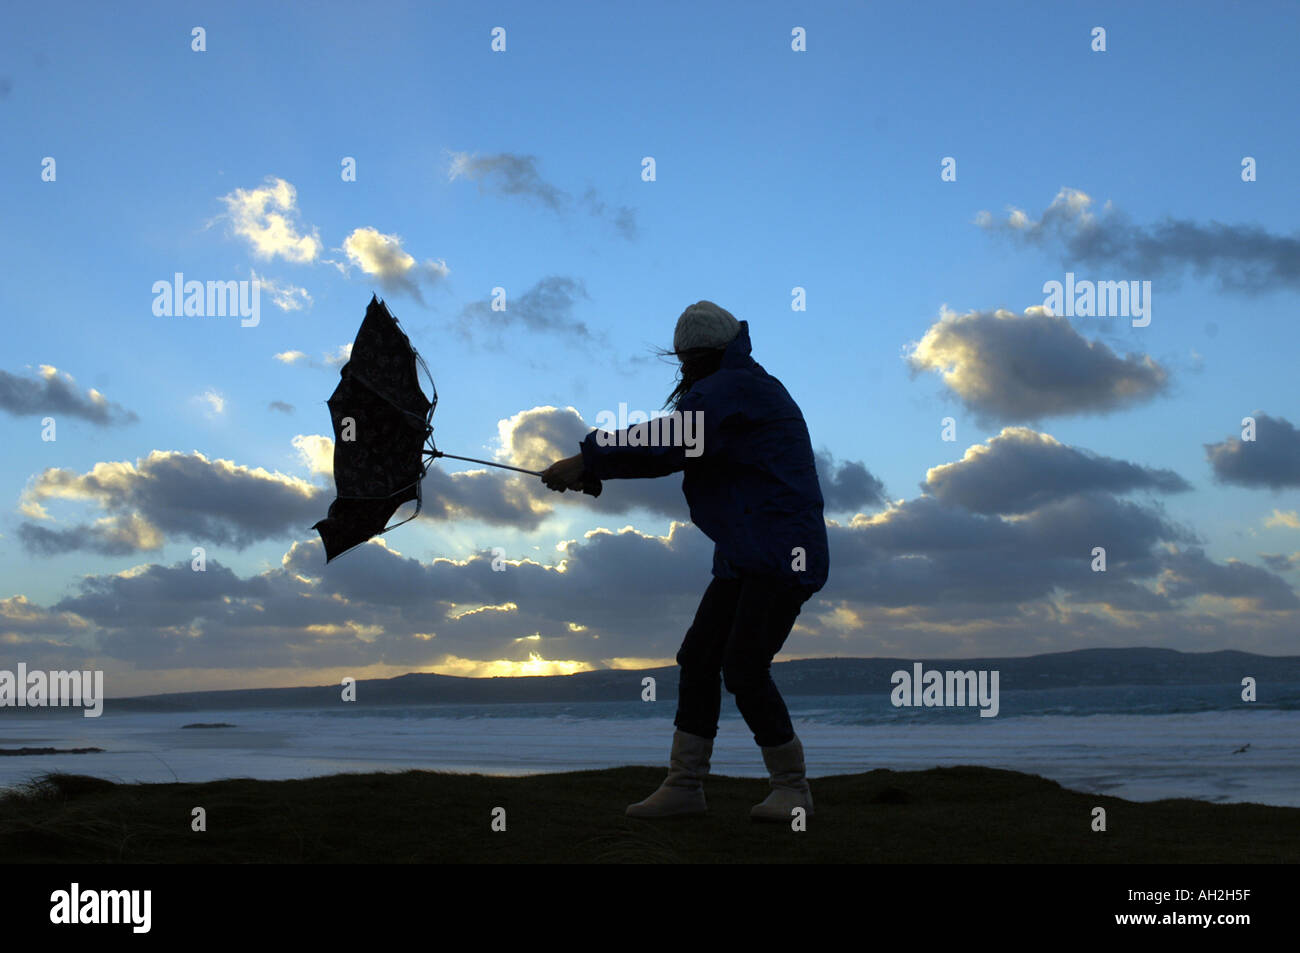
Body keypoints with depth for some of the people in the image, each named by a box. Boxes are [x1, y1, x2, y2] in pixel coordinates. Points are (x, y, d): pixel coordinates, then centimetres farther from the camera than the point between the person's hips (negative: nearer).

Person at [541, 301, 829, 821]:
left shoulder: (732, 389, -12)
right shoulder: (741, 388, 21)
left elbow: (668, 443, -22)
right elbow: (676, 445, 17)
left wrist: (588, 461, -14)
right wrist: (594, 470, 7)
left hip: (780, 553, -11)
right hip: (744, 558, 11)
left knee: (743, 668, -13)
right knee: (698, 657, 6)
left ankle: (791, 786, 2)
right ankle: (683, 786, 10)